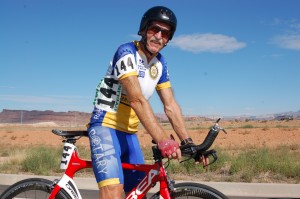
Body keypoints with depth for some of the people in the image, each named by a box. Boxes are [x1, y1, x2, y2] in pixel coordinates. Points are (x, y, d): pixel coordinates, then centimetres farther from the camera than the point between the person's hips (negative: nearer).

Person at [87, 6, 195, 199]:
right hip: (106, 126, -7)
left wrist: (187, 141, -10)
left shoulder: (160, 63, 7)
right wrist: (162, 139, -38)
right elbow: (137, 99, -29)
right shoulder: (127, 52, -16)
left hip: (129, 133, 8)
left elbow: (171, 105, 2)